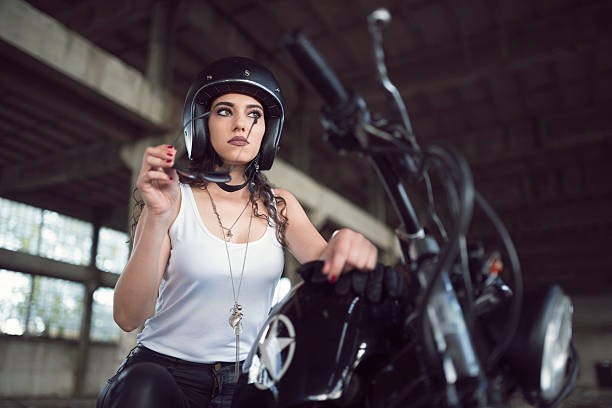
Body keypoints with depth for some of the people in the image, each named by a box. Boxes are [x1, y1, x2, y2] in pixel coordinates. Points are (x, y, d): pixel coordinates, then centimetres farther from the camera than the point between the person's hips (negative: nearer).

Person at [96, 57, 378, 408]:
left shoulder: (279, 205, 8)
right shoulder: (177, 197, -4)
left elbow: (322, 262, -9)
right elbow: (128, 316, -13)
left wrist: (345, 246, -33)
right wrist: (158, 217, -26)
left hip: (246, 378, 4)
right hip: (166, 369, -3)